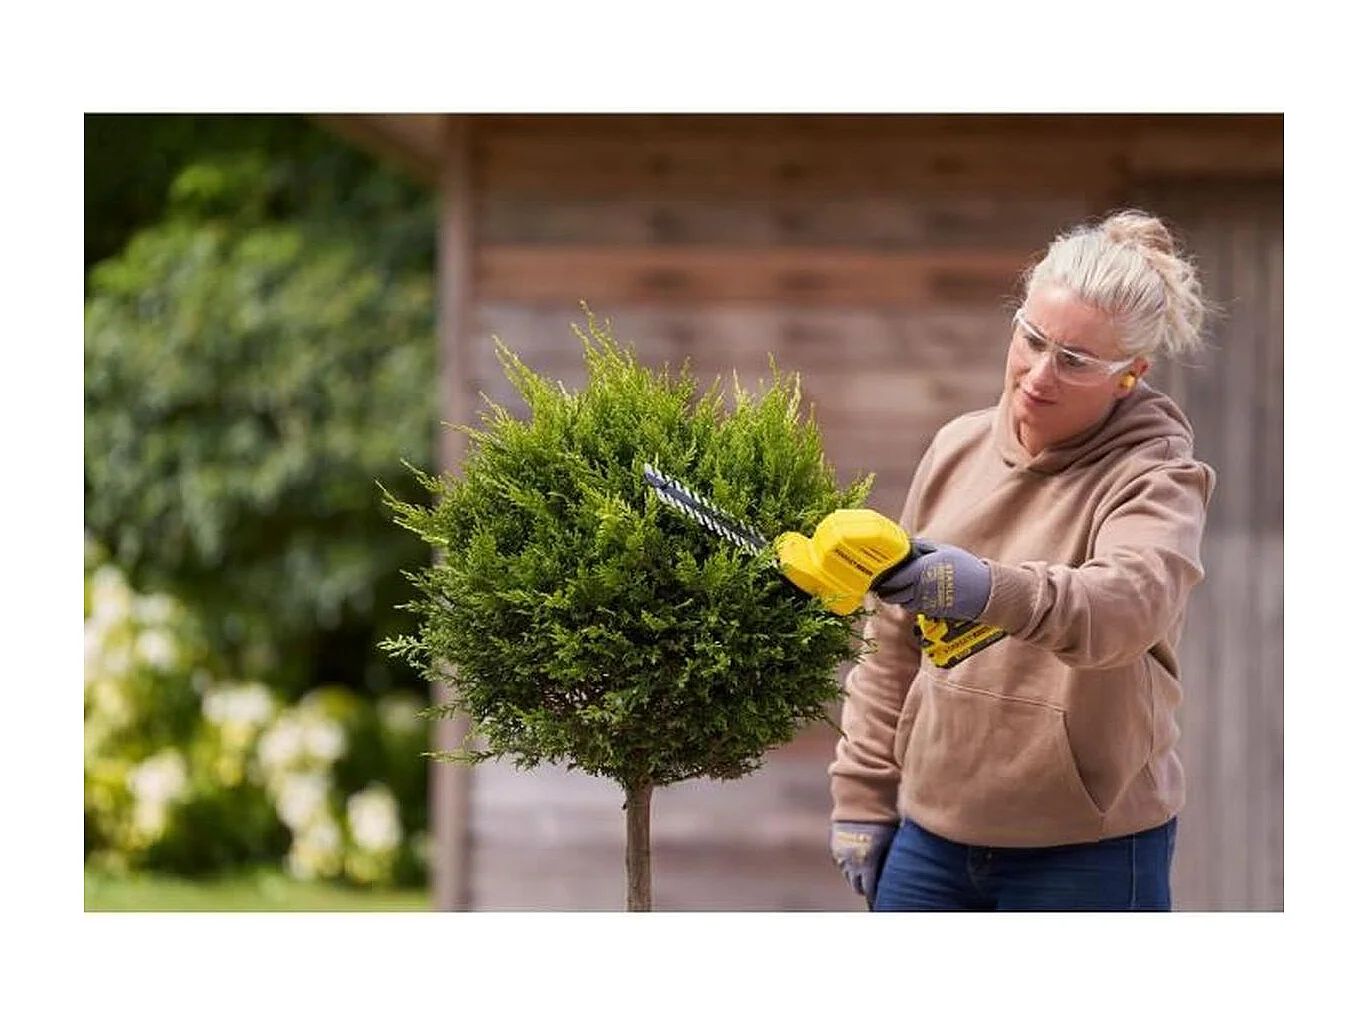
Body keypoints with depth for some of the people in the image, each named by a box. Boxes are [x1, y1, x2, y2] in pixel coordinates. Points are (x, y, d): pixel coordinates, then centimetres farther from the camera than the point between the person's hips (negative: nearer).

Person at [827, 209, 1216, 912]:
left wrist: (992, 591, -49)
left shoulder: (1155, 476, -9)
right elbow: (892, 642, 15)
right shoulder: (959, 447, 8)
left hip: (1085, 854, -5)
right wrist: (862, 793, 12)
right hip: (932, 836, 5)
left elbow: (1128, 604, -32)